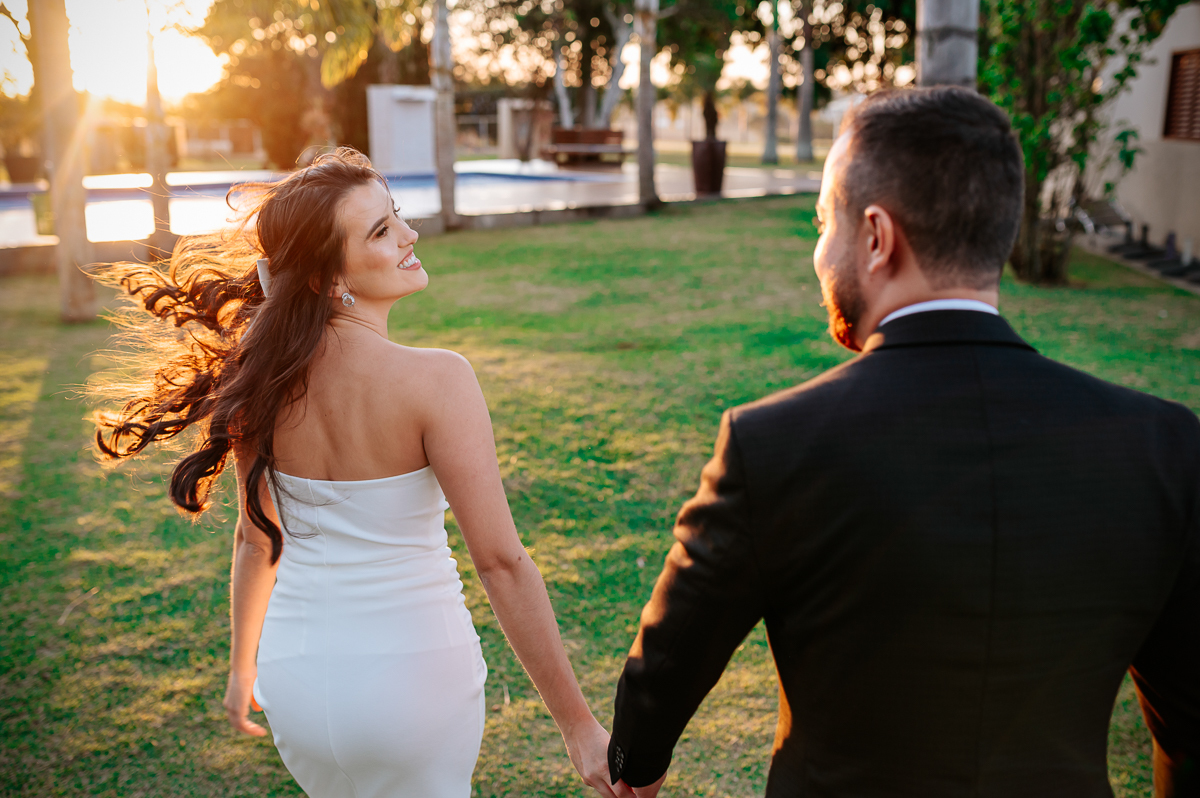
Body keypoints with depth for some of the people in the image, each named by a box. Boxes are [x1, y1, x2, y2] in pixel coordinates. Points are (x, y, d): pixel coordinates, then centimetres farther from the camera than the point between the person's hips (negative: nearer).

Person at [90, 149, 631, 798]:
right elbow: (502, 563, -20)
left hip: (296, 669, 5)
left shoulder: (259, 377, -5)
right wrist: (578, 725, -13)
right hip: (414, 666, -4)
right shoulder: (435, 379, -21)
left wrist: (243, 665, 22)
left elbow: (256, 539, 7)